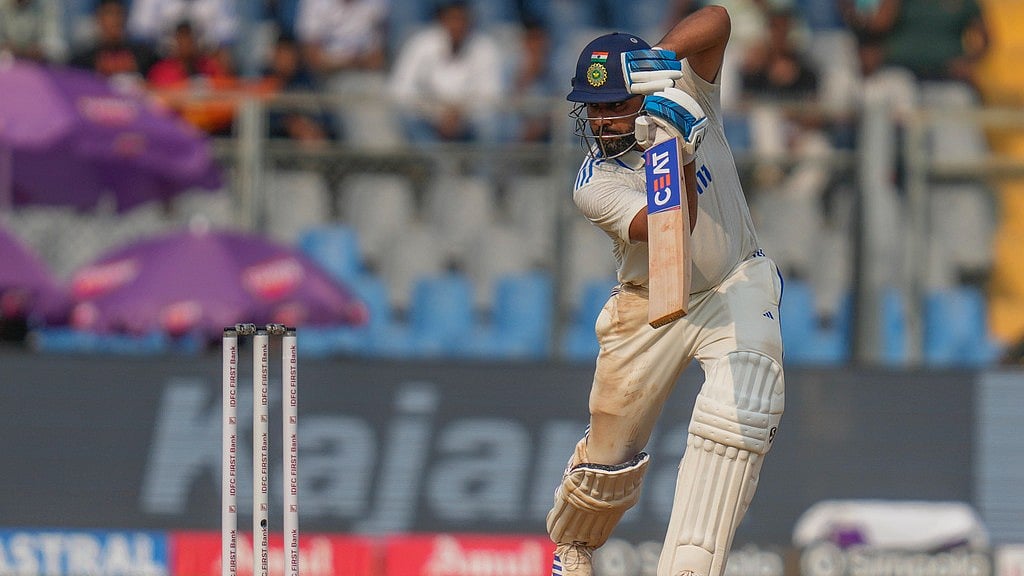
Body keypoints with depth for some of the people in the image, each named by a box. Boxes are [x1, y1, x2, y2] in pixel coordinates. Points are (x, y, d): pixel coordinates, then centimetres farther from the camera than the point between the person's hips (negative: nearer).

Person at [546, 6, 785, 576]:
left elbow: (716, 20, -22)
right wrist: (678, 160, -46)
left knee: (736, 417, -26)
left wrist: (663, 54, -36)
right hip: (649, 309, 0)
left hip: (737, 288, 0)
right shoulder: (595, 185, -17)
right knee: (611, 451, 7)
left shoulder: (687, 97, -10)